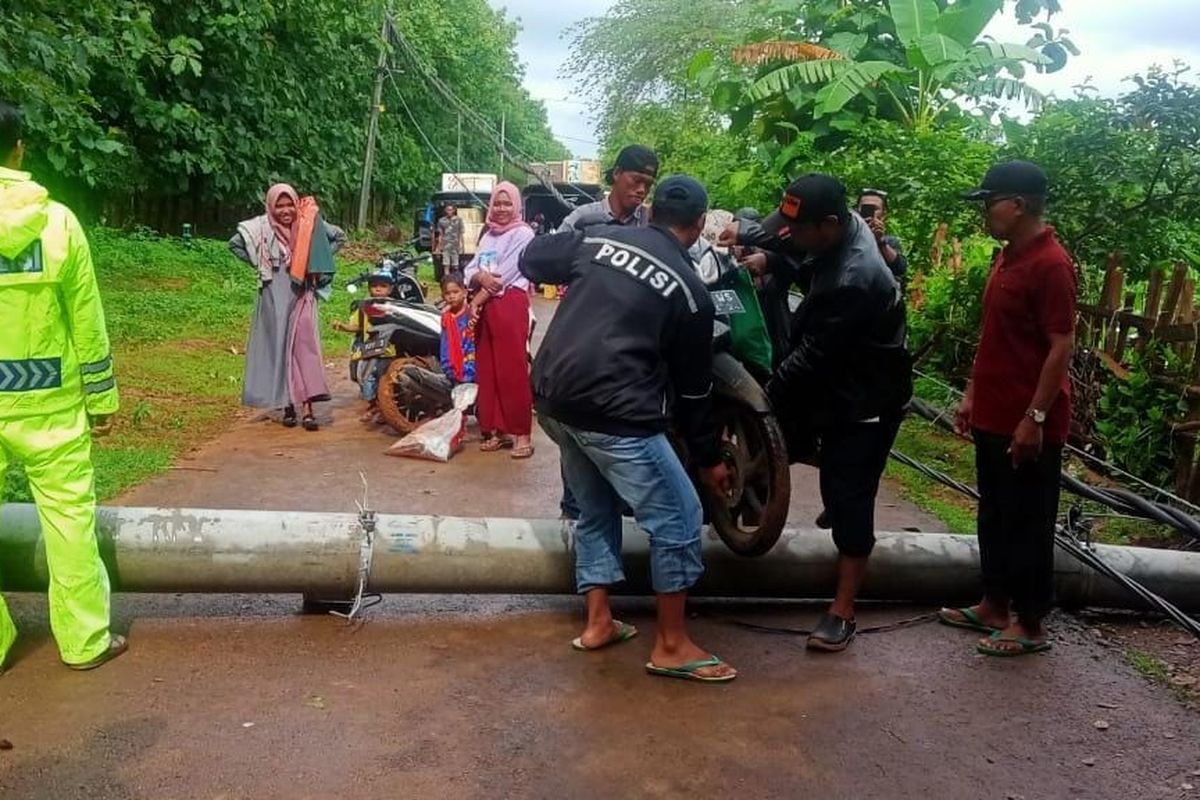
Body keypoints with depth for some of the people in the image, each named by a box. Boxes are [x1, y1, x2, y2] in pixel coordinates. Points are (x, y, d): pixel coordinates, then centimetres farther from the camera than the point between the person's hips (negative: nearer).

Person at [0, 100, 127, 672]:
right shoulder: (57, 221, -6)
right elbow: (87, 323, -3)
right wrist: (102, 398, 6)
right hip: (48, 402, -1)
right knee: (69, 518, 8)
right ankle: (85, 641, 16)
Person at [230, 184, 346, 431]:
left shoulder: (308, 224, -1)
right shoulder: (262, 227, -3)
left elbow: (339, 237, 11)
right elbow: (235, 243, 6)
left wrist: (317, 261, 4)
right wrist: (259, 263, 0)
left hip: (301, 295, 0)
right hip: (275, 297, 0)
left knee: (304, 345, -10)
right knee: (278, 347, 2)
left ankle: (308, 408, -14)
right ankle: (287, 405, 9)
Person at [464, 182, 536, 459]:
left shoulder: (523, 233, -2)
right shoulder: (488, 236, 20)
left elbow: (507, 272, -11)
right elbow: (469, 272, 12)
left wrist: (479, 298, -9)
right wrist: (480, 277, -11)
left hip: (510, 304, -7)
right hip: (485, 307, 7)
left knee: (513, 371, -9)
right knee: (487, 370, 8)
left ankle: (522, 433, -5)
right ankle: (496, 429, 16)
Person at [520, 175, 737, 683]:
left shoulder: (597, 238, 9)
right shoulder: (690, 291, -1)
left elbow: (530, 260, 22)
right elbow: (692, 389, 4)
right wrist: (709, 458, 15)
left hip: (553, 400, 7)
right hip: (613, 414, -7)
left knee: (596, 511, 23)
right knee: (678, 521, 5)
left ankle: (598, 623, 29)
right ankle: (671, 646, 12)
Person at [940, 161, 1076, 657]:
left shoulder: (1051, 264, -17)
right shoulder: (1007, 257, 12)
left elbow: (1061, 347, -19)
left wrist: (1035, 418, -20)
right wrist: (972, 395, 17)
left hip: (1028, 424, -9)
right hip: (993, 416, 9)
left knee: (1027, 524, 2)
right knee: (994, 516, 17)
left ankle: (1030, 624, 15)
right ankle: (994, 605, 30)